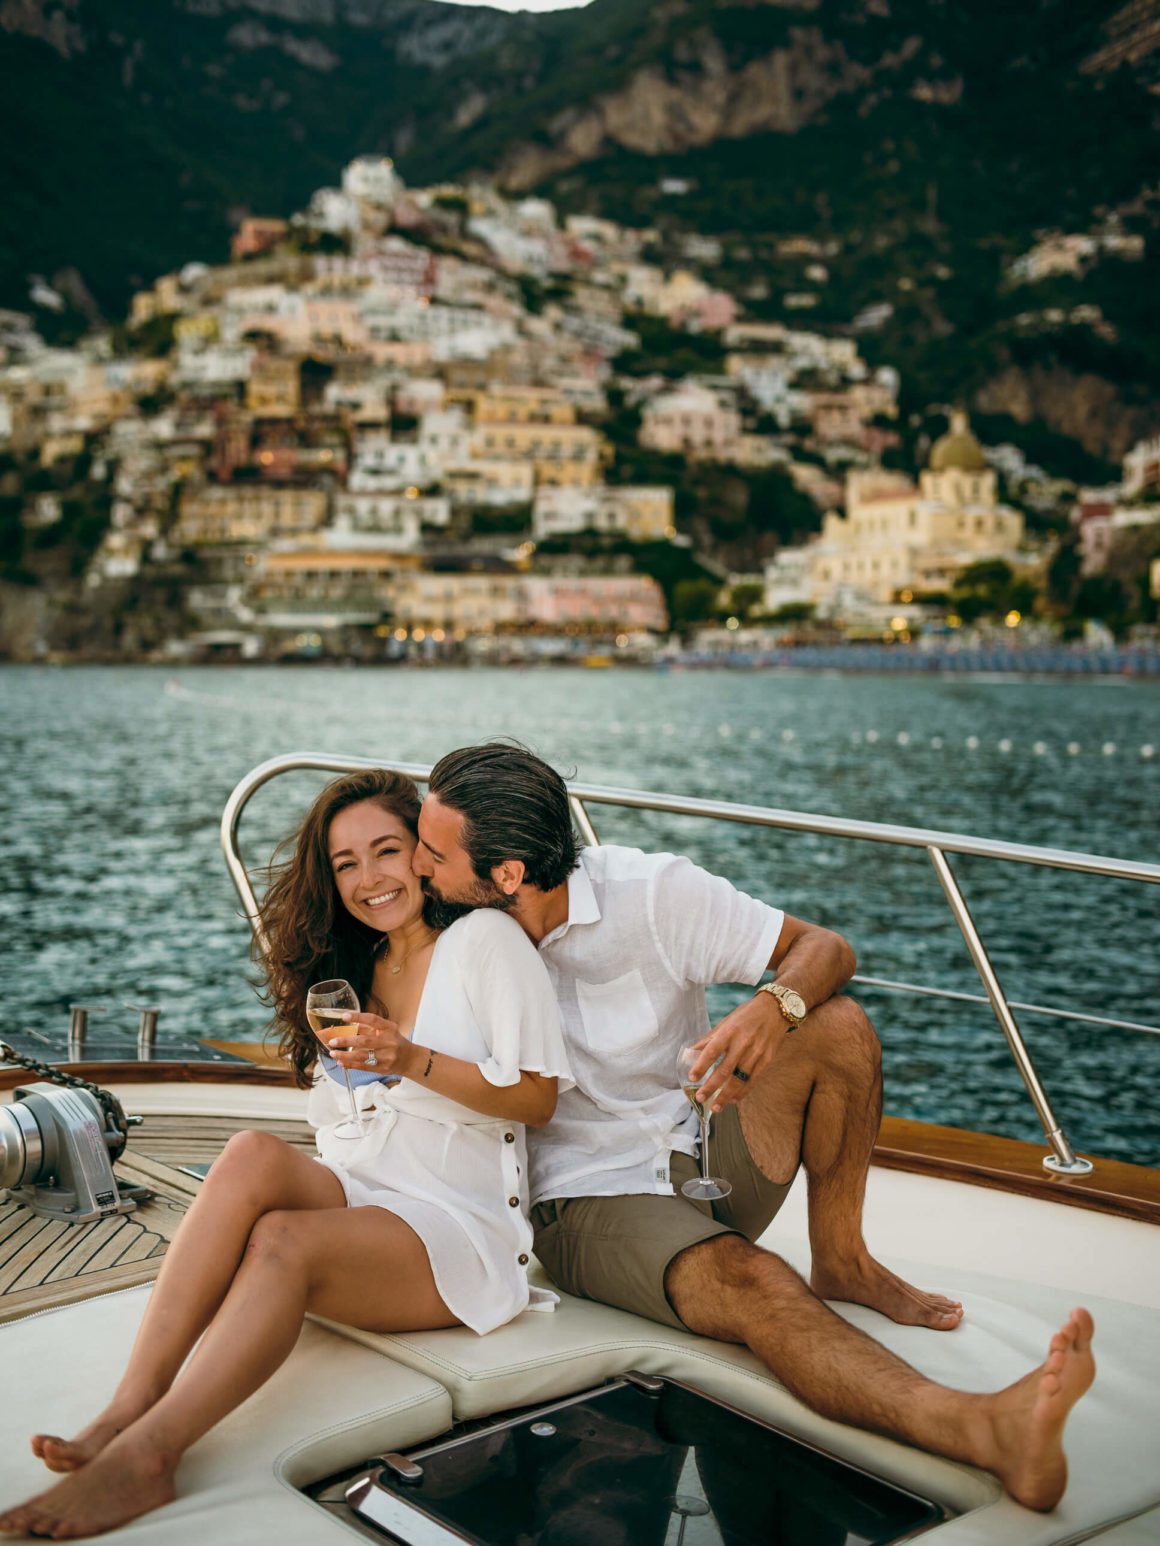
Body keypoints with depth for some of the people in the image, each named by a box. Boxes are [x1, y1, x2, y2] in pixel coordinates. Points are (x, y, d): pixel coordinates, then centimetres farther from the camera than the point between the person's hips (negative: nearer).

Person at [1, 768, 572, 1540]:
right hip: (355, 1199, 5)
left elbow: (538, 1096, -6)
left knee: (284, 1240, -33)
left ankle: (145, 1455, -39)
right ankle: (130, 1408, -36)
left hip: (461, 1229, -5)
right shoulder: (352, 970, 20)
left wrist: (413, 1061, -15)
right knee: (253, 1155, -28)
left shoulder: (484, 939, 0)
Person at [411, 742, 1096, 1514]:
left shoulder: (650, 891, -10)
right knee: (750, 1283, -34)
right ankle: (981, 1428, -54)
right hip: (589, 1200, -2)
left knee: (837, 1024, -22)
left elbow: (827, 949, -10)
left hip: (704, 1160, 2)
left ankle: (840, 1261, -7)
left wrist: (775, 1006, -32)